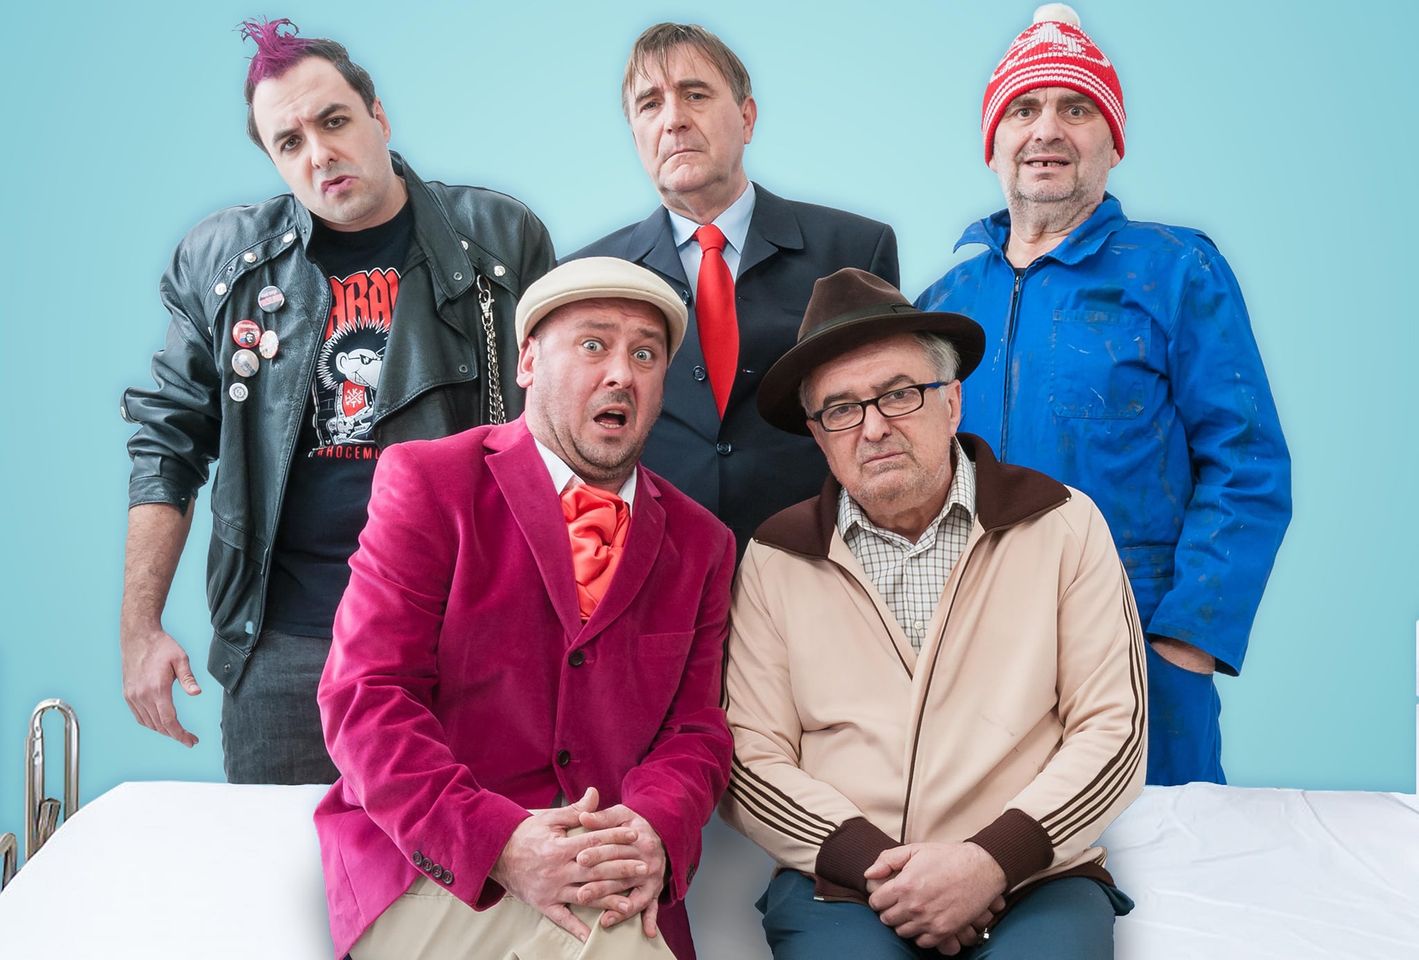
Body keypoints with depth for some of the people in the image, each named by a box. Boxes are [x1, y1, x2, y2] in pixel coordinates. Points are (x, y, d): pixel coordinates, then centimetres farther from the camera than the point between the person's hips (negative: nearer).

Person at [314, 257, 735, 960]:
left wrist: (653, 831, -16)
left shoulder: (700, 544, 13)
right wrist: (498, 842, -23)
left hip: (617, 887, 3)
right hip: (431, 866, -2)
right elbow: (365, 696, -8)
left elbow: (695, 730, 9)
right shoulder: (428, 482, 0)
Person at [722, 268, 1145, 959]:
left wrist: (993, 859, -11)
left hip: (1033, 877, 0)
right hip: (840, 888, 1)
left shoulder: (1062, 526, 5)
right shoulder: (776, 559, 7)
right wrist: (871, 863, -10)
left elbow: (1113, 729, 1)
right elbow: (750, 755, 4)